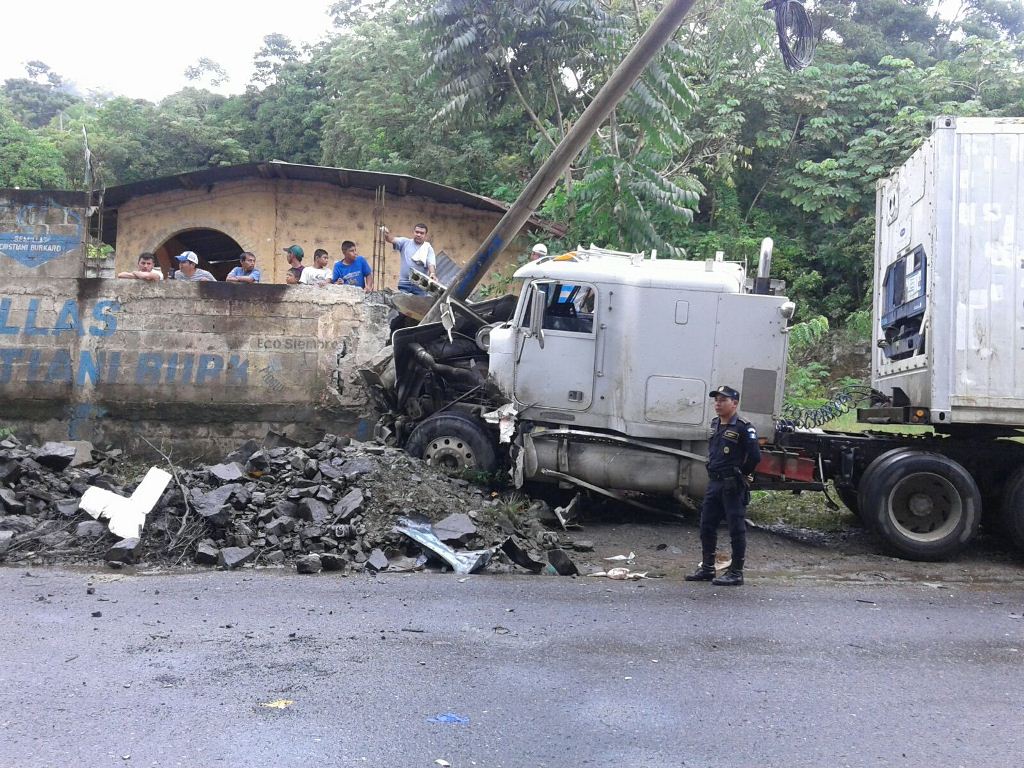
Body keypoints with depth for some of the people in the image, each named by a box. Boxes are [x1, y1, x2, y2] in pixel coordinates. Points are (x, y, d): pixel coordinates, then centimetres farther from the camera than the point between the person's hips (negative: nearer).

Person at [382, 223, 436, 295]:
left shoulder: (428, 248, 6)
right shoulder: (405, 242, 9)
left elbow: (431, 264, -5)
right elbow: (392, 239, -4)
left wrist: (432, 274, -26)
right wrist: (386, 233, -28)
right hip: (404, 283, 0)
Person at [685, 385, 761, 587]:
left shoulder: (743, 428, -13)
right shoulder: (715, 425, 12)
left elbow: (755, 455, -17)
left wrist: (741, 473, -5)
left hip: (733, 486, -8)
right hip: (714, 483, 8)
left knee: (736, 529, 1)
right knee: (707, 526, 12)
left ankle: (736, 573, 8)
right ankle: (707, 568, 24)